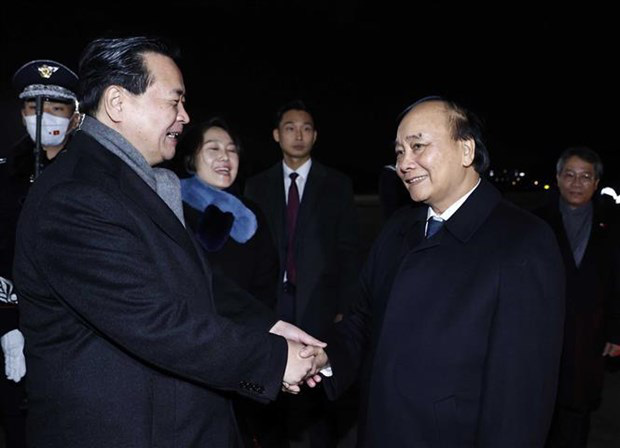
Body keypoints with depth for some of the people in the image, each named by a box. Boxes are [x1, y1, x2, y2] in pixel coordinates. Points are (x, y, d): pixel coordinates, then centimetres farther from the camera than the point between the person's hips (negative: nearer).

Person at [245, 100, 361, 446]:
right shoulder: (257, 186, 6)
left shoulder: (337, 184, 2)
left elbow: (348, 251, 0)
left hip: (320, 301, -1)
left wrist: (345, 308, -5)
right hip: (273, 301, 1)